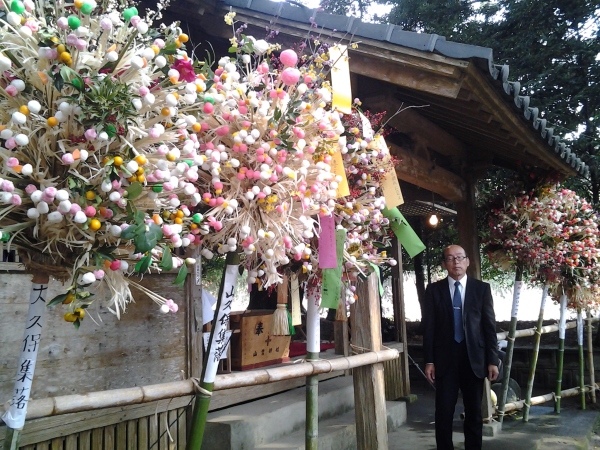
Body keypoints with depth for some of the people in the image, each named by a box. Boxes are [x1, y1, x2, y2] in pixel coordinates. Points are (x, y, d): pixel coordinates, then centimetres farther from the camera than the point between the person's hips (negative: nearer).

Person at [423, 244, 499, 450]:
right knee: (444, 412, 3)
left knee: (474, 412, 11)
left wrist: (492, 360, -2)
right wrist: (429, 361, -4)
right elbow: (429, 327, 1)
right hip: (445, 359, 0)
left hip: (474, 358, 1)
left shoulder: (482, 288, 3)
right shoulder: (434, 290, 2)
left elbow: (490, 326, 2)